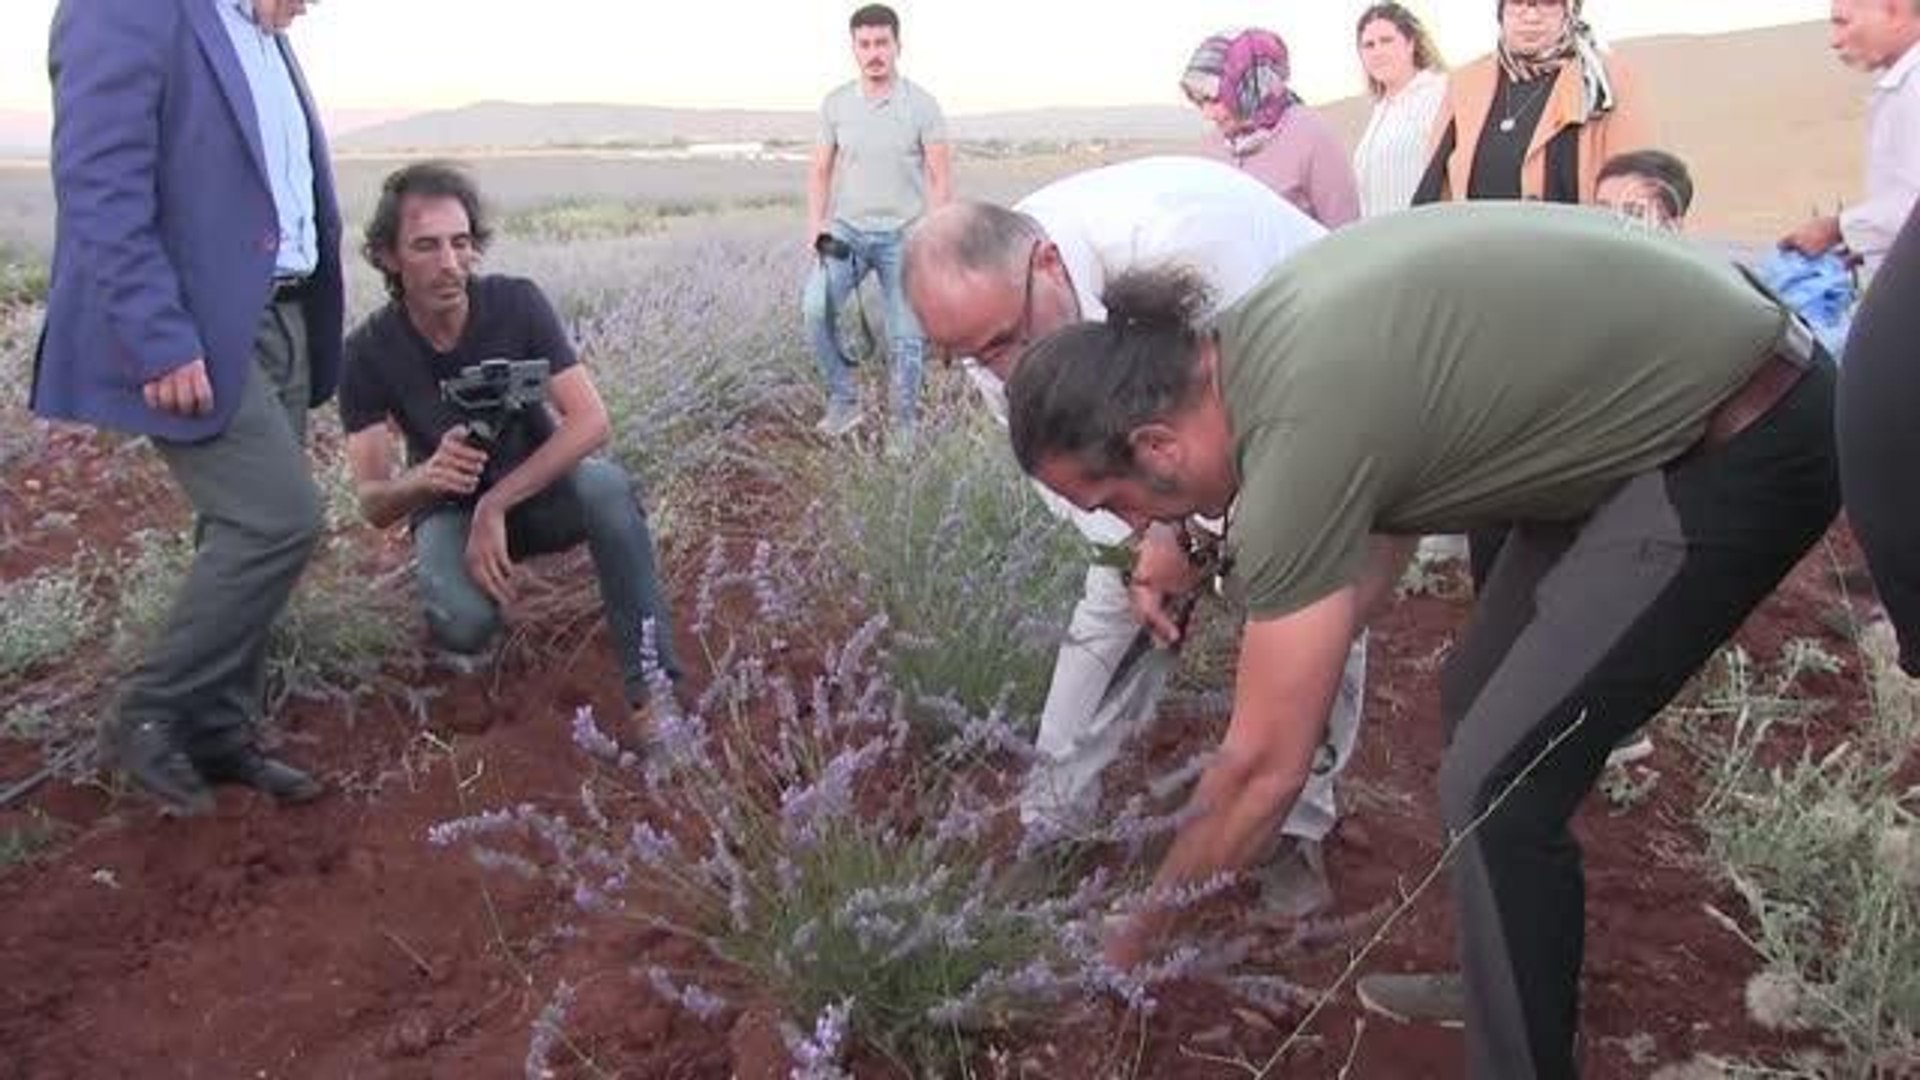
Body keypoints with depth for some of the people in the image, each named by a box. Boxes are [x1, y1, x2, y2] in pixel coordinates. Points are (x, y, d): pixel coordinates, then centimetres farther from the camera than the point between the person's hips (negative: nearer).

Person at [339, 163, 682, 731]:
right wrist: (425, 478, -40)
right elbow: (373, 504, -16)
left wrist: (495, 505, -30)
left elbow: (591, 422, -24)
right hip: (449, 508, 0)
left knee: (608, 487, -35)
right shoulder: (369, 352, -16)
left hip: (538, 487, 0)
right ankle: (449, 576, 7)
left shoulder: (517, 303, -17)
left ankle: (651, 685, -28)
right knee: (464, 623, -32)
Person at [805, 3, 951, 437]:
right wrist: (816, 224, -6)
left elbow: (940, 178, -4)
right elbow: (820, 170, 9)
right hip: (847, 230, 2)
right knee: (816, 308, -20)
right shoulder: (835, 104, 4)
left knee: (906, 337, -1)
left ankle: (905, 426, 13)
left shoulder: (922, 105, -4)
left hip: (902, 235, -2)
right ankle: (843, 400, -3)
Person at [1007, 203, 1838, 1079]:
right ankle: (1509, 980, 35)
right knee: (1481, 702, 16)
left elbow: (1265, 765, -17)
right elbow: (1375, 548, 12)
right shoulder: (1259, 338, -3)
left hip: (1746, 444, -9)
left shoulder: (1300, 436, -27)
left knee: (1494, 782, -10)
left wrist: (1141, 930, -4)